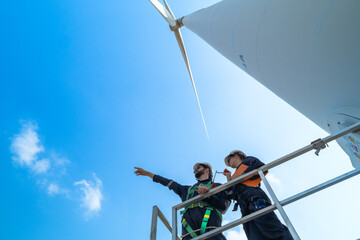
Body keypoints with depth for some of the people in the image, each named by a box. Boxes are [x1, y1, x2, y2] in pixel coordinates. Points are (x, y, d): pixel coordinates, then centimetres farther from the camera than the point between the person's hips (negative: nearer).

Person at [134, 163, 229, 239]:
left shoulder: (217, 186, 27)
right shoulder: (188, 189, 40)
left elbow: (223, 207, 11)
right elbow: (169, 183, 44)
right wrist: (147, 173, 49)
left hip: (210, 219, -3)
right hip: (189, 221, 3)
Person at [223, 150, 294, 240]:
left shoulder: (247, 160, 24)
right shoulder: (236, 174, 41)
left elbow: (262, 168, 1)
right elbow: (232, 195, 29)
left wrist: (240, 177, 1)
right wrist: (229, 178, 31)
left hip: (254, 197, -6)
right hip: (246, 208, 6)